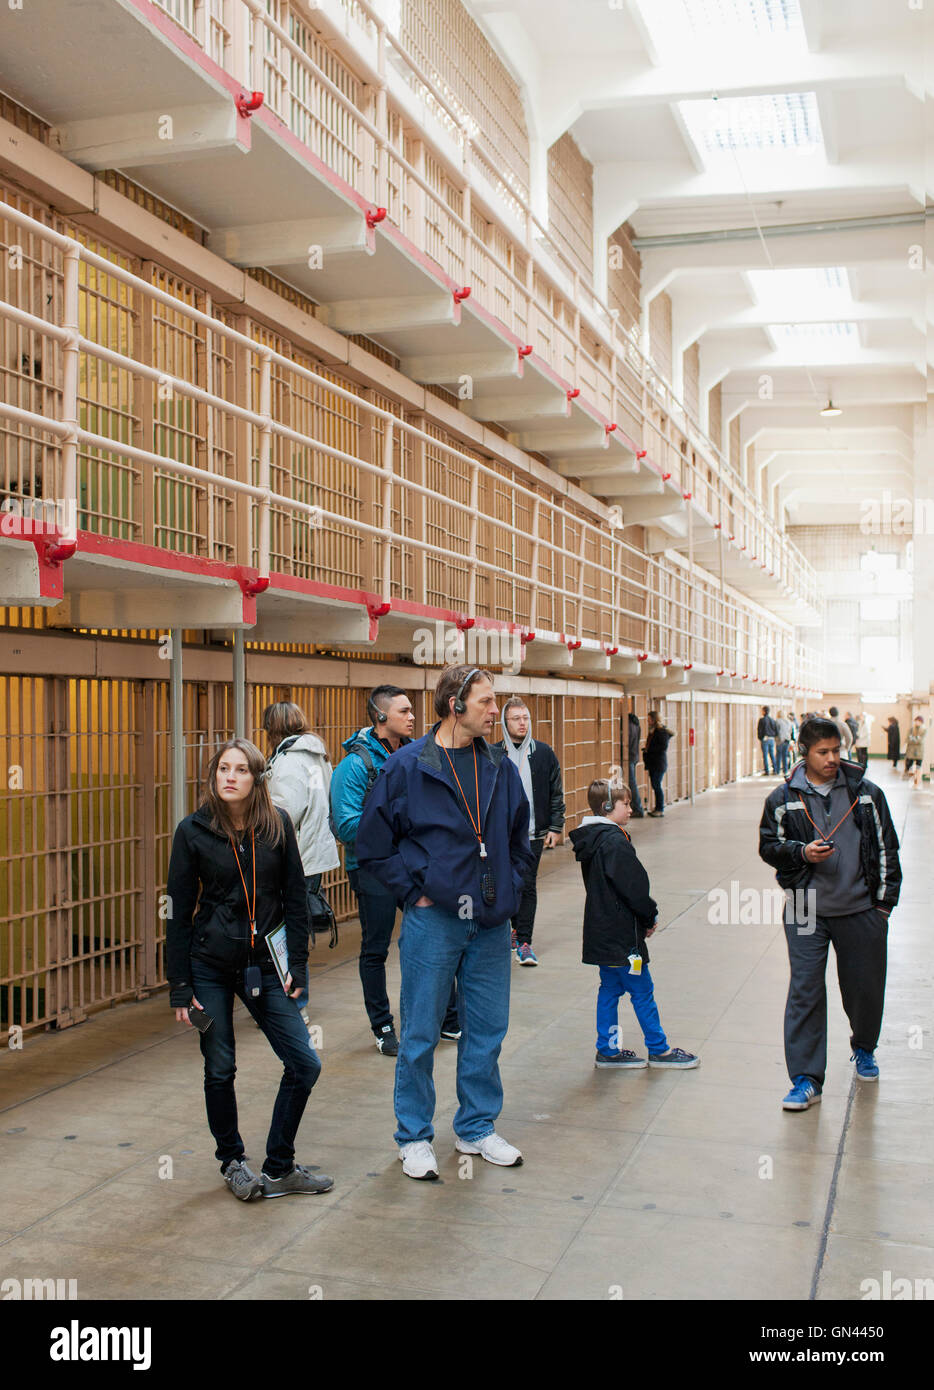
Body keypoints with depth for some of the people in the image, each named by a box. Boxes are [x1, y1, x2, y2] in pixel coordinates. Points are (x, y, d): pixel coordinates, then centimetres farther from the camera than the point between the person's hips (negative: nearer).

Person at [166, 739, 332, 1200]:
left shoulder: (277, 824, -1)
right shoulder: (193, 831, -5)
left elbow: (294, 897, 4)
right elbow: (179, 911, -2)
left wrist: (297, 964, -1)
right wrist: (180, 987, -4)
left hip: (265, 963, 2)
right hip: (210, 965, -2)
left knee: (304, 1065, -2)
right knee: (220, 1070, 7)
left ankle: (279, 1169, 15)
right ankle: (232, 1162, 30)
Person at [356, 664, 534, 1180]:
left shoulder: (501, 768, 6)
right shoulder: (407, 767, -8)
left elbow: (520, 839, 19)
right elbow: (373, 845, -3)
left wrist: (509, 890, 8)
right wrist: (415, 891, -7)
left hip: (491, 924, 5)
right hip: (433, 921, -4)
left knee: (486, 1030, 13)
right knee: (421, 1034, 5)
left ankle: (477, 1128, 30)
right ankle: (414, 1137, 21)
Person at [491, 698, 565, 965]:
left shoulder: (544, 753, 2)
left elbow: (556, 793, 6)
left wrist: (555, 828, 0)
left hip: (533, 834, -1)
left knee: (527, 885, -3)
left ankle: (524, 942, 2)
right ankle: (517, 928, 31)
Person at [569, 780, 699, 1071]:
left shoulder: (591, 839, 10)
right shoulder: (614, 842, -21)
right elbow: (633, 887, -20)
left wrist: (645, 916, 14)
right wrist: (651, 916, -3)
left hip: (601, 932, 10)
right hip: (621, 933, -10)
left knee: (610, 989, 15)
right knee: (642, 991, 2)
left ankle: (608, 1050, 21)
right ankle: (659, 1050, 13)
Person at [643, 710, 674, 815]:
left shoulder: (662, 731, -12)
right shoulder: (652, 731, 15)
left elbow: (664, 747, -18)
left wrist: (649, 749, -16)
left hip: (659, 763, -9)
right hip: (652, 763, 9)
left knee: (657, 785, -7)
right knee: (655, 786, 10)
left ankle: (661, 810, -1)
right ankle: (657, 808, 16)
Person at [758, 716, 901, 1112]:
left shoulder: (867, 793, 2)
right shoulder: (783, 799, -1)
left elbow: (886, 849, 8)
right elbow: (768, 846, 7)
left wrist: (884, 902, 5)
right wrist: (802, 853, -12)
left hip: (861, 911, 1)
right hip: (806, 913, -1)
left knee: (865, 987, 14)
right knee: (805, 992, -5)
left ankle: (863, 1049, 44)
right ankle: (806, 1079, 2)